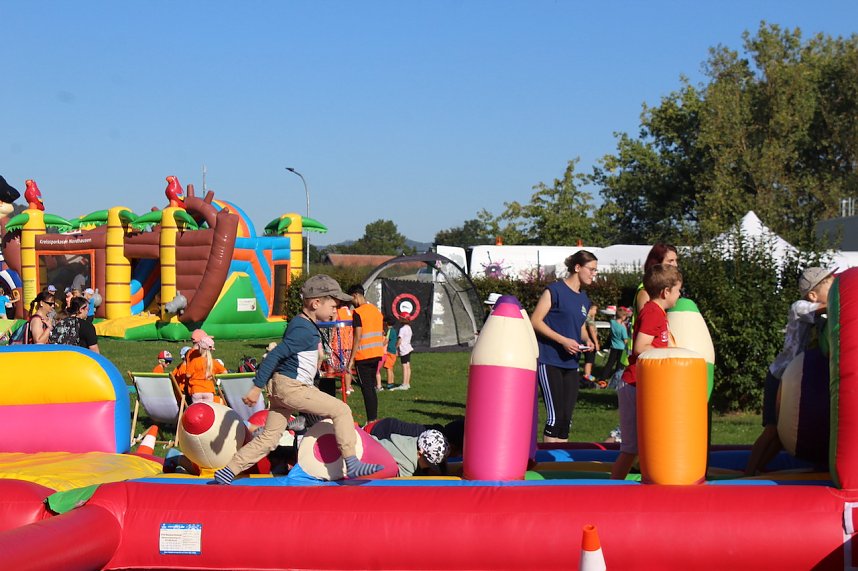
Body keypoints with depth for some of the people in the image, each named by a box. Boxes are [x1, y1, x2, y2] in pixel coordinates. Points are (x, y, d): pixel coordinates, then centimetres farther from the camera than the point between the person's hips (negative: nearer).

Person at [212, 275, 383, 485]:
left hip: (280, 388, 10)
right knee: (341, 410, -7)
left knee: (268, 439, 11)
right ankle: (352, 464, -9)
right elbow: (275, 355, -22)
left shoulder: (301, 324, 15)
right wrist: (257, 387, -23)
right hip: (290, 386, -10)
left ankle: (226, 472, 11)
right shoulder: (304, 331, -16)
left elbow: (277, 355, 24)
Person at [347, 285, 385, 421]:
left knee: (366, 388, -6)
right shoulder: (377, 310, 13)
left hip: (363, 356, -8)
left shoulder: (358, 313, -11)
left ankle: (371, 421, -10)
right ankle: (374, 418, 15)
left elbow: (358, 337, -17)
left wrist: (351, 359, -14)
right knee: (371, 387, 14)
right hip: (377, 354, 8)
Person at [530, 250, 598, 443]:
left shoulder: (584, 299, 15)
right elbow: (535, 321, -12)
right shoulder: (555, 290, -7)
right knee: (555, 416, -11)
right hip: (549, 361, -7)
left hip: (571, 364, 7)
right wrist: (563, 340, -18)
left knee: (566, 418, 6)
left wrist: (586, 342, 6)